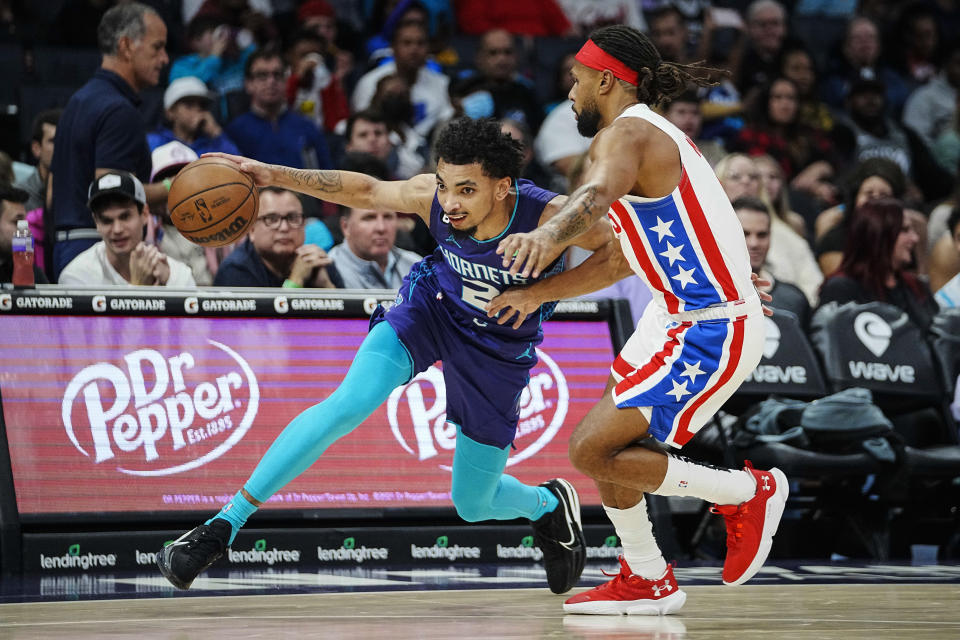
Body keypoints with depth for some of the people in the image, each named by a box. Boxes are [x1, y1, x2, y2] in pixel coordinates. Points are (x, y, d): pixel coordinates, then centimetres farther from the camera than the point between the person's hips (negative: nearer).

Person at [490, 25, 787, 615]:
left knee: (592, 449, -12)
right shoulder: (656, 135, 19)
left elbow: (598, 195, -38)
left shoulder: (628, 133, -13)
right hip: (679, 317, 11)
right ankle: (647, 580, 28)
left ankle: (749, 493, 0)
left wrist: (548, 236, -57)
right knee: (605, 438, 17)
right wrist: (537, 293, 26)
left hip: (709, 333, -11)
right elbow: (621, 260, 25)